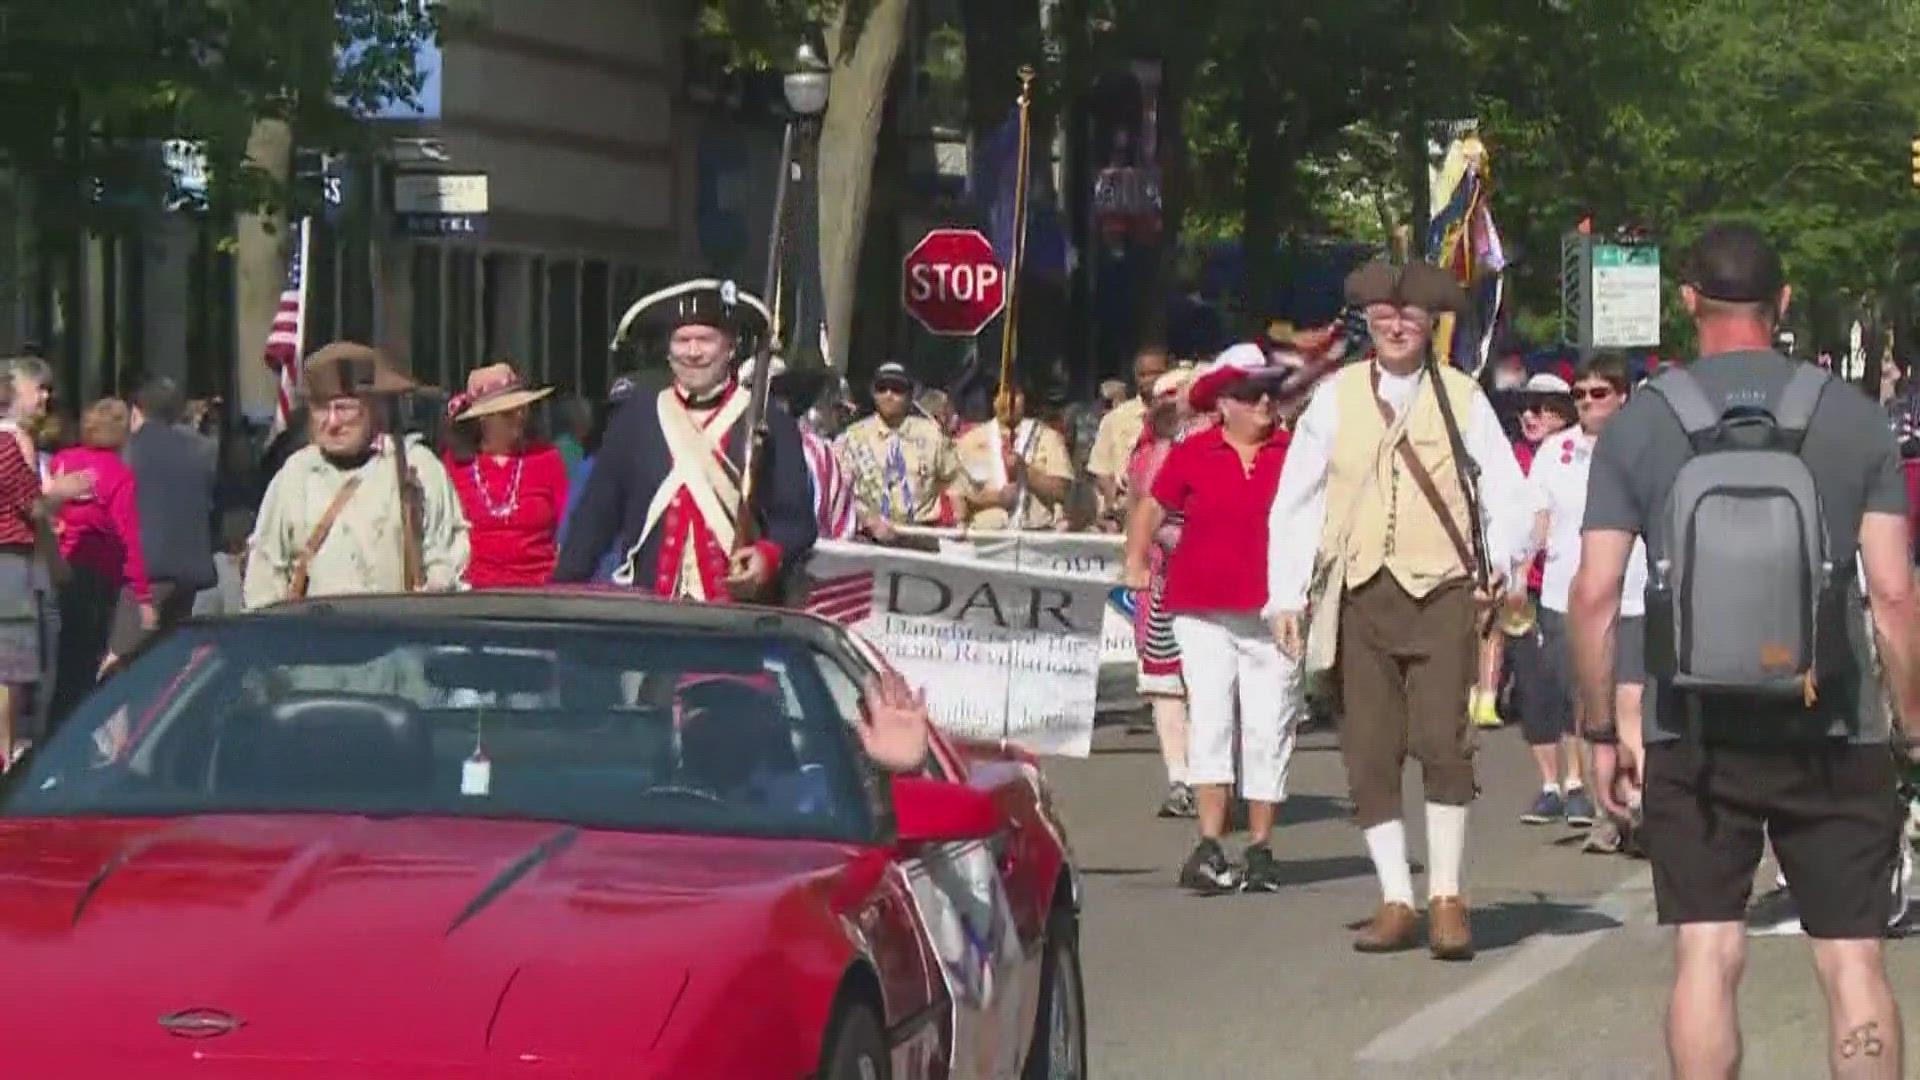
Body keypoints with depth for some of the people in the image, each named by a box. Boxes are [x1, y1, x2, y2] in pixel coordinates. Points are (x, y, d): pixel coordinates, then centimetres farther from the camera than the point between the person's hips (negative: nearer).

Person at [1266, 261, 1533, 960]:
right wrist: (1286, 595, 4)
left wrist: (1501, 562, -11)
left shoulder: (1461, 397, 5)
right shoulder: (1336, 397, 8)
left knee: (1442, 741, -12)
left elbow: (1510, 495, 6)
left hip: (1440, 592, -2)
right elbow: (1294, 501, 11)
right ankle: (1396, 902, 9)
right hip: (1359, 594, 2)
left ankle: (1447, 898, -2)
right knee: (1369, 753, 1)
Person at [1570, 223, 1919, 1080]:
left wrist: (1601, 732, 6)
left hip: (1692, 739, 0)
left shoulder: (1639, 425, -1)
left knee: (1707, 956, 4)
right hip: (1832, 736, 0)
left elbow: (1594, 595, -3)